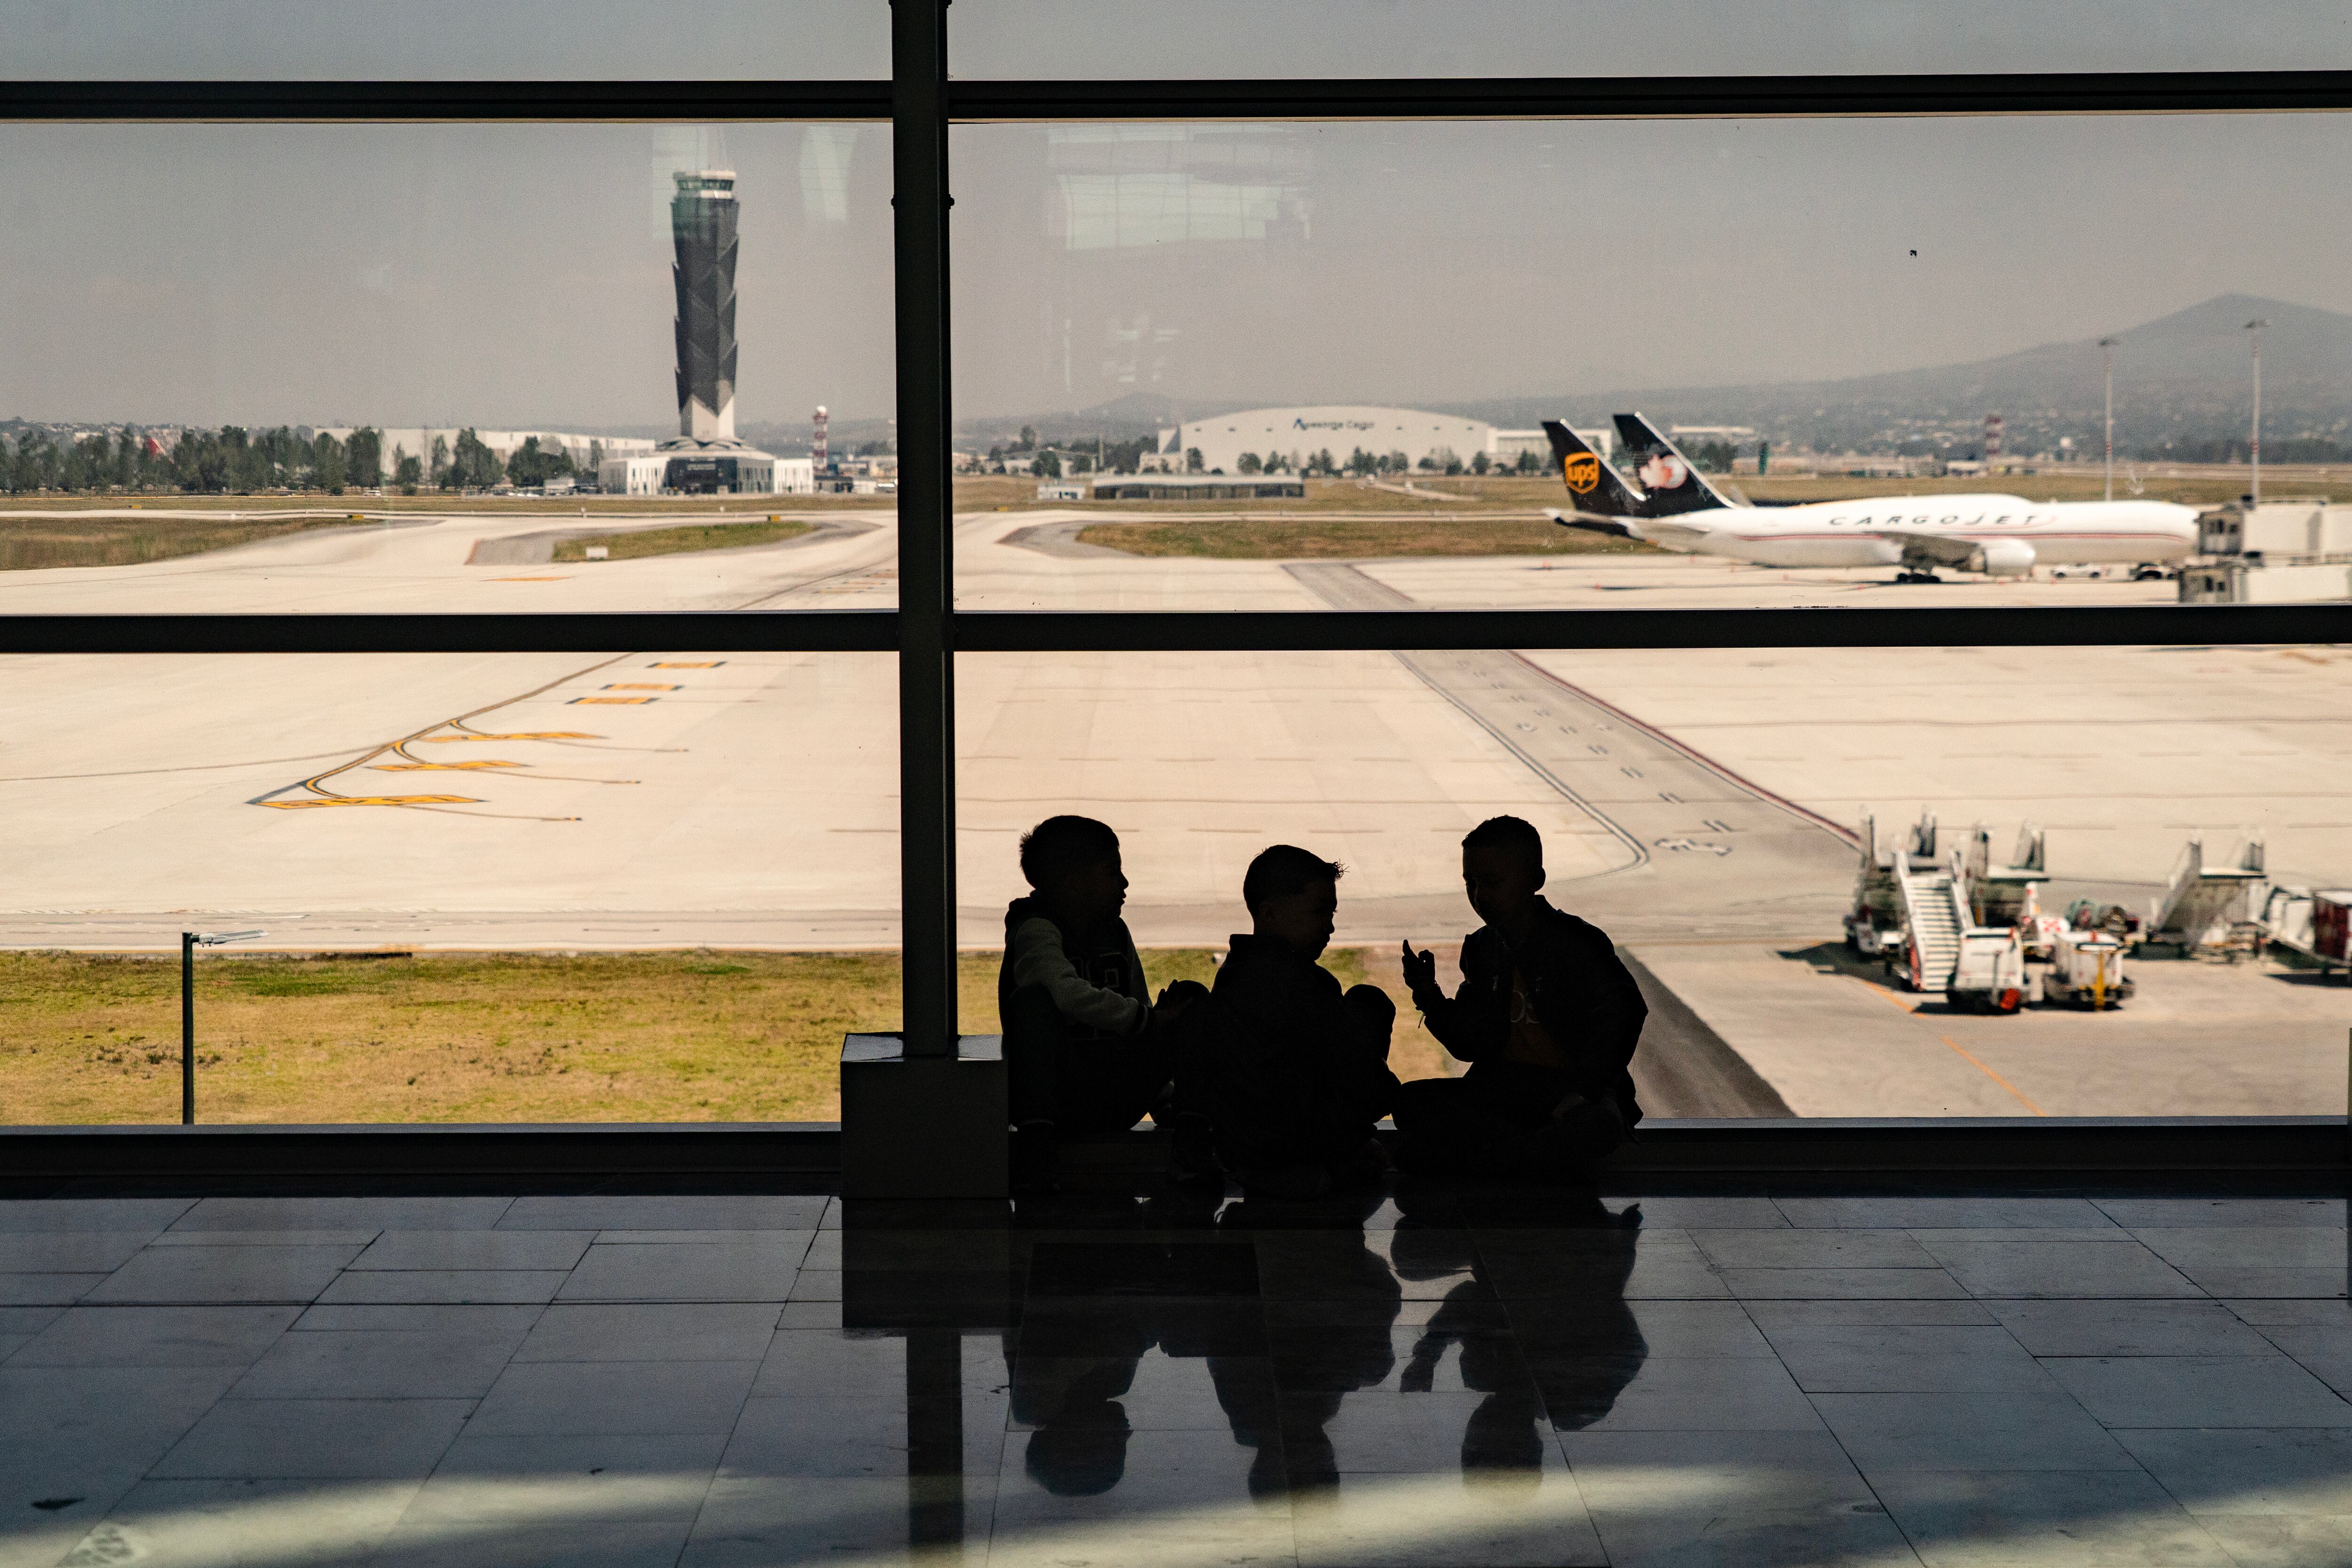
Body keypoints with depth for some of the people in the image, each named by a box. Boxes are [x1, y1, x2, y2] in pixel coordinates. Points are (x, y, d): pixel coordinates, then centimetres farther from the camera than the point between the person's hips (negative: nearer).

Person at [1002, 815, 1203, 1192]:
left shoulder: (1115, 933, 12)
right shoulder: (1034, 931, -11)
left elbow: (1139, 1007, 20)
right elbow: (1069, 993, -32)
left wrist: (1163, 1098, 10)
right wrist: (1149, 1020, -30)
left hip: (1114, 1104, 6)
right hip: (1055, 1099, -6)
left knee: (1193, 1000, -5)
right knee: (1034, 998, -33)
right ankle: (1034, 1137, -38)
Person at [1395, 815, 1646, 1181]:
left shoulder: (1577, 942, -6)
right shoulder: (1481, 949, 10)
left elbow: (1623, 1014, -13)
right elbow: (1470, 1045, 13)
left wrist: (1582, 1092, -23)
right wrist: (1430, 997, -5)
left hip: (1568, 1093, -5)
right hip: (1501, 1089, 5)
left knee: (1600, 1124, -40)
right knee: (1411, 1102, -19)